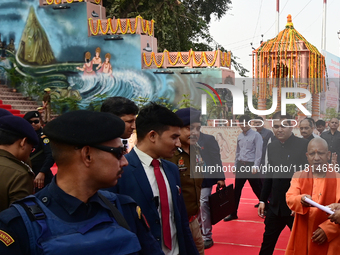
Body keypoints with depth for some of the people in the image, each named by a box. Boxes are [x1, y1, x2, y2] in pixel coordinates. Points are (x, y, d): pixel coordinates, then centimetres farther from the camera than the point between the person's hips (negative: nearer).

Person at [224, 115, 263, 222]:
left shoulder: (256, 135, -8)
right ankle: (233, 213, 13)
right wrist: (235, 166, 15)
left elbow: (258, 152, -13)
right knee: (236, 190, 6)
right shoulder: (239, 136, 12)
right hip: (240, 165, 6)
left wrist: (255, 166, -19)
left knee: (257, 190, 4)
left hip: (251, 165, -6)